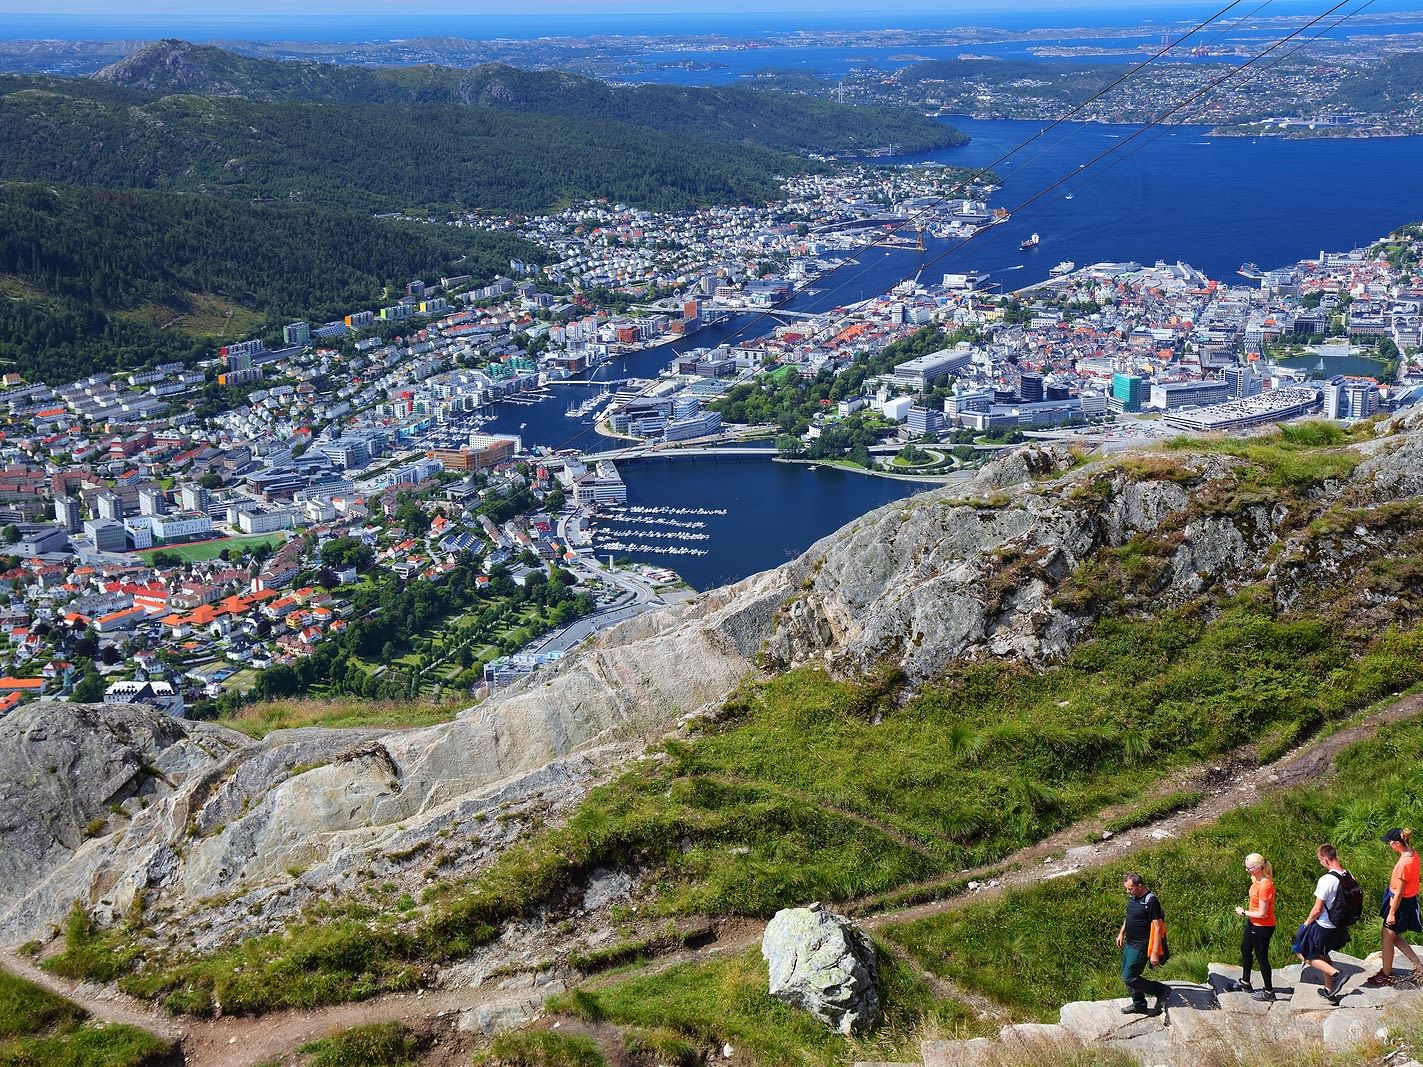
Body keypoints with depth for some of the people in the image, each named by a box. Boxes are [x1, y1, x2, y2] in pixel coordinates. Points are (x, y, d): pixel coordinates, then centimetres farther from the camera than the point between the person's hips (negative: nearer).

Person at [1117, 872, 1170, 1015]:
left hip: (1140, 947, -9)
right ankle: (1139, 1004, 34)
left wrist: (1155, 953, -24)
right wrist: (1121, 933, 22)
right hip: (1129, 944, 9)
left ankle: (1162, 990, 6)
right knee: (1126, 975, 16)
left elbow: (1157, 928, -23)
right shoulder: (1133, 897, 4)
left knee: (1128, 978, -8)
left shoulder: (1151, 901, -22)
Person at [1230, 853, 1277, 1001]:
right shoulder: (1256, 879, -4)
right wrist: (1247, 913, 6)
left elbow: (1262, 914, -26)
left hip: (1263, 927, -10)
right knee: (1245, 950, 24)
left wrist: (1244, 913, -14)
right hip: (1253, 923, 10)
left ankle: (1269, 992, 21)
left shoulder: (1265, 886, -30)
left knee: (1261, 957, 5)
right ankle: (1245, 983, 42)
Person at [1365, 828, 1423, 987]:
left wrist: (1392, 913, -15)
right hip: (1409, 900, 9)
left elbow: (1399, 892, -24)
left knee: (1388, 938, 9)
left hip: (1401, 903, -9)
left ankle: (1386, 975, 23)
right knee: (1394, 937, 22)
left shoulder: (1404, 863, -31)